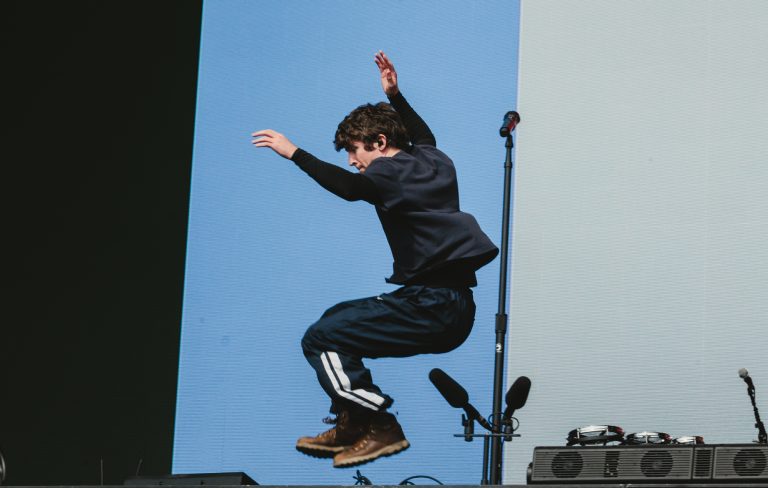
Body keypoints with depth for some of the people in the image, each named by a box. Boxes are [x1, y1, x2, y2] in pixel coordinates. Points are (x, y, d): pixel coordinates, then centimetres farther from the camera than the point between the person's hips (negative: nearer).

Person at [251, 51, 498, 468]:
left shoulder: (392, 171, -9)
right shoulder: (433, 161, 16)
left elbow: (348, 186, -24)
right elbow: (424, 136, 39)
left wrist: (293, 152, -21)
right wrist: (394, 96, 38)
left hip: (431, 307, -10)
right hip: (454, 307, 10)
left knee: (319, 340, -8)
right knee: (337, 319, 24)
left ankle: (381, 430, -8)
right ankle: (350, 426, 20)